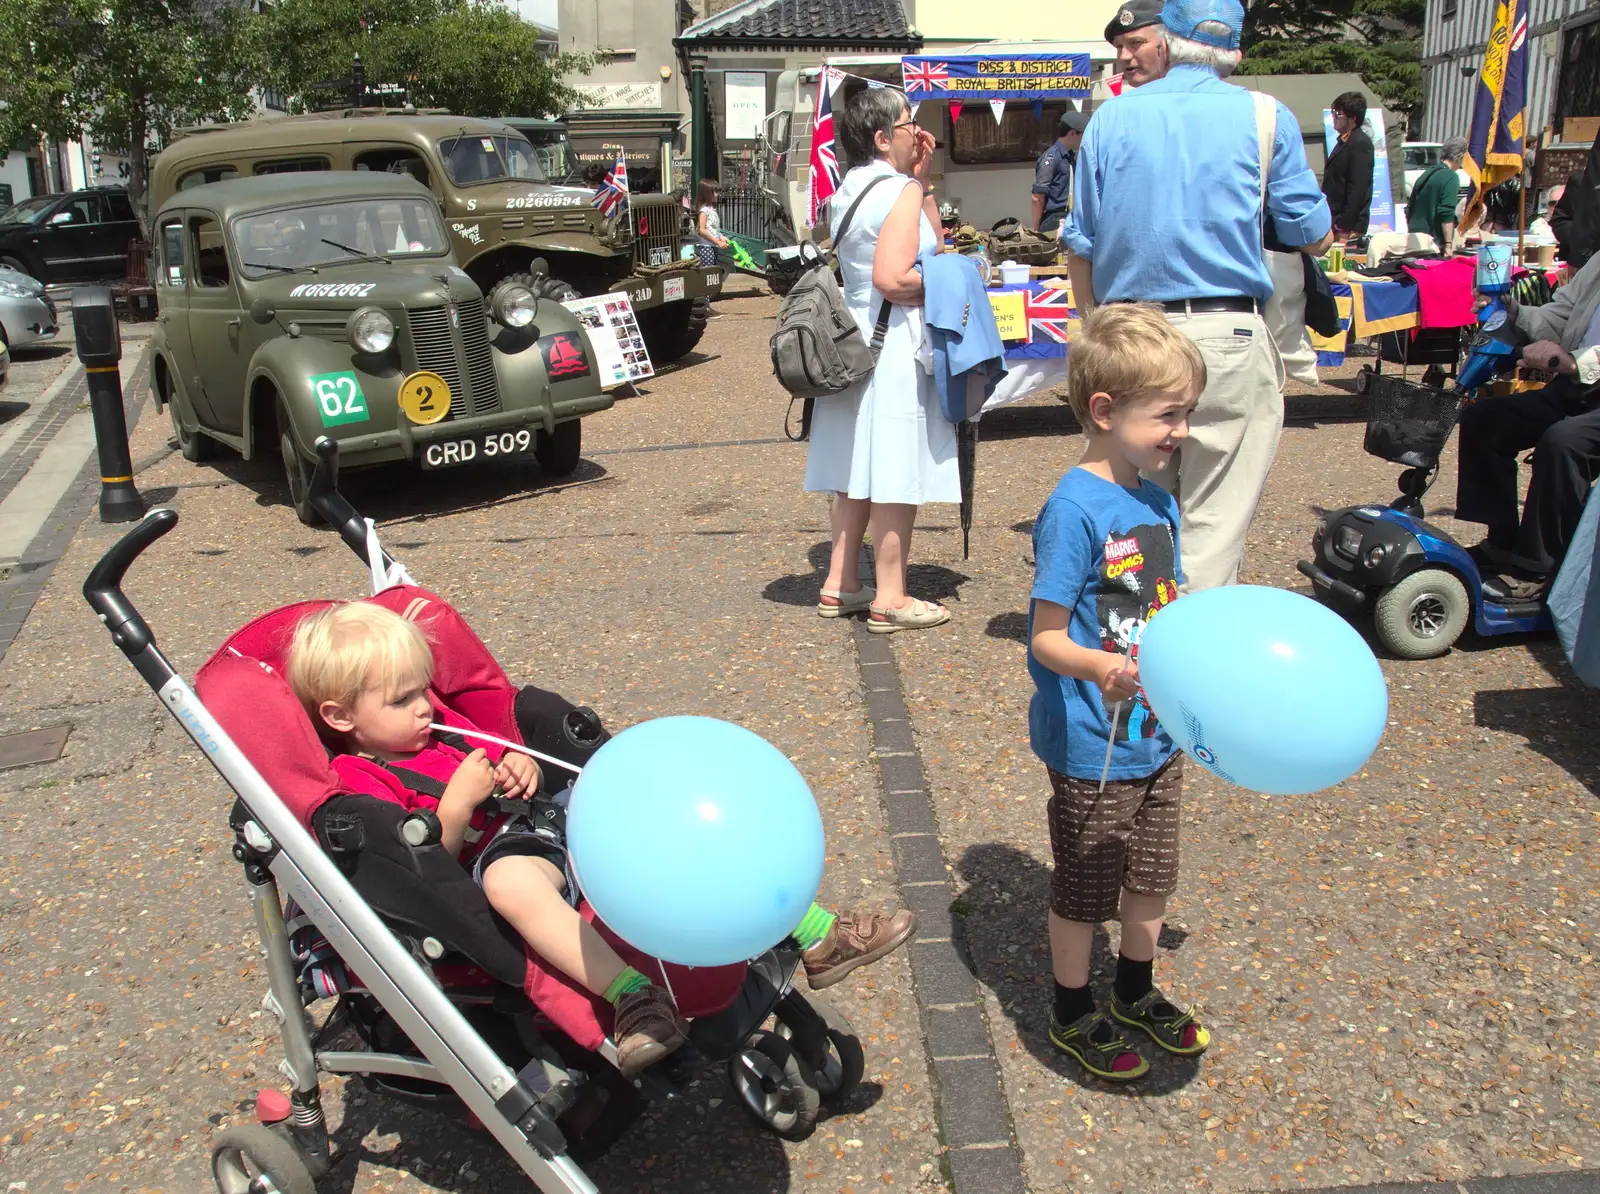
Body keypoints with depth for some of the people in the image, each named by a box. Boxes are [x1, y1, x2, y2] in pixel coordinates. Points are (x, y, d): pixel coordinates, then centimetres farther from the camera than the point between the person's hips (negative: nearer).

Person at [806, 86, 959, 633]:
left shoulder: (848, 189, 16)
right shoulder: (900, 188, -12)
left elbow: (931, 240, 24)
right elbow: (893, 279, -22)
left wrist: (921, 180, 17)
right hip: (895, 345, -9)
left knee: (858, 469, 14)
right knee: (897, 475, -5)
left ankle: (840, 584, 20)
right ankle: (890, 599, 0)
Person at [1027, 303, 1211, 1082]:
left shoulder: (1158, 499, 3)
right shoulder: (1074, 510, -23)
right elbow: (1047, 638, -25)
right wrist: (1103, 668, -42)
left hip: (1158, 733, 8)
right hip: (1092, 747, -8)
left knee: (1151, 873, 23)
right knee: (1085, 885, 11)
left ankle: (1137, 993, 45)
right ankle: (1073, 1015, 32)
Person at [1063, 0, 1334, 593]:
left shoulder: (1112, 118, 8)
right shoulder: (1265, 118, 1)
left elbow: (1080, 248, 9)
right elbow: (1316, 237, 7)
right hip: (1229, 342, -3)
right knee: (1214, 525, 2)